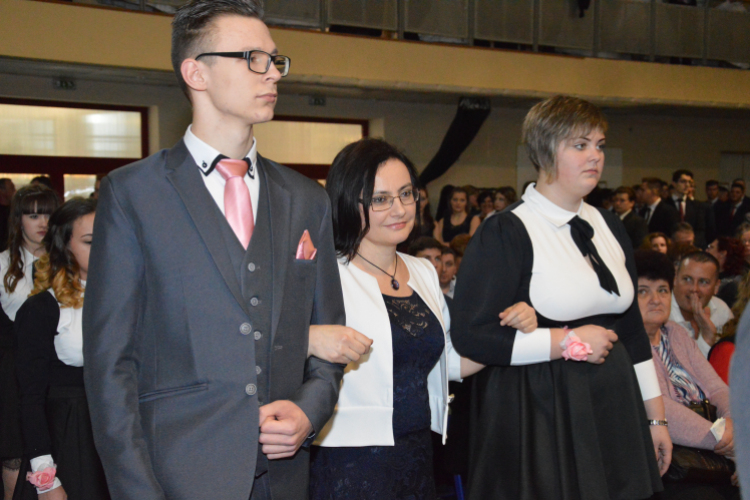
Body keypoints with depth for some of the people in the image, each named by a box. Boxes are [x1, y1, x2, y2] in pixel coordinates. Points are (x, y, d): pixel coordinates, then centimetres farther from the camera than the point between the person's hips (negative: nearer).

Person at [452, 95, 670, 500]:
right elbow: (471, 335, -20)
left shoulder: (608, 227, 11)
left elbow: (632, 328, 17)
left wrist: (656, 418, 16)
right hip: (537, 418, -6)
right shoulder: (505, 233, -11)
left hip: (613, 409, 6)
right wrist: (570, 341, -16)